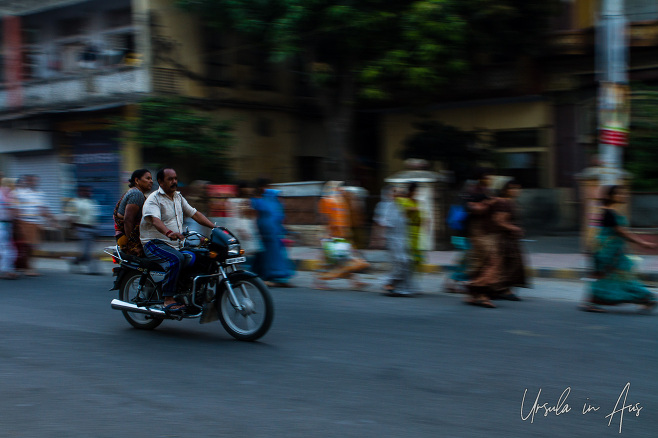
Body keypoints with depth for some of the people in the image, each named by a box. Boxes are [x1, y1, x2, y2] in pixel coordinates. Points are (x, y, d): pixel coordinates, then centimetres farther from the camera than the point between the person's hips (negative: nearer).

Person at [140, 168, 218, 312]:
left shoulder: (178, 197, 17)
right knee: (176, 259, -36)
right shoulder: (153, 199, -9)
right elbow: (155, 220, -28)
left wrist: (214, 227, 5)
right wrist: (169, 233, -48)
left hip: (176, 245, 8)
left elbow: (194, 213, 18)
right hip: (155, 244, -8)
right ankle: (168, 299, -32)